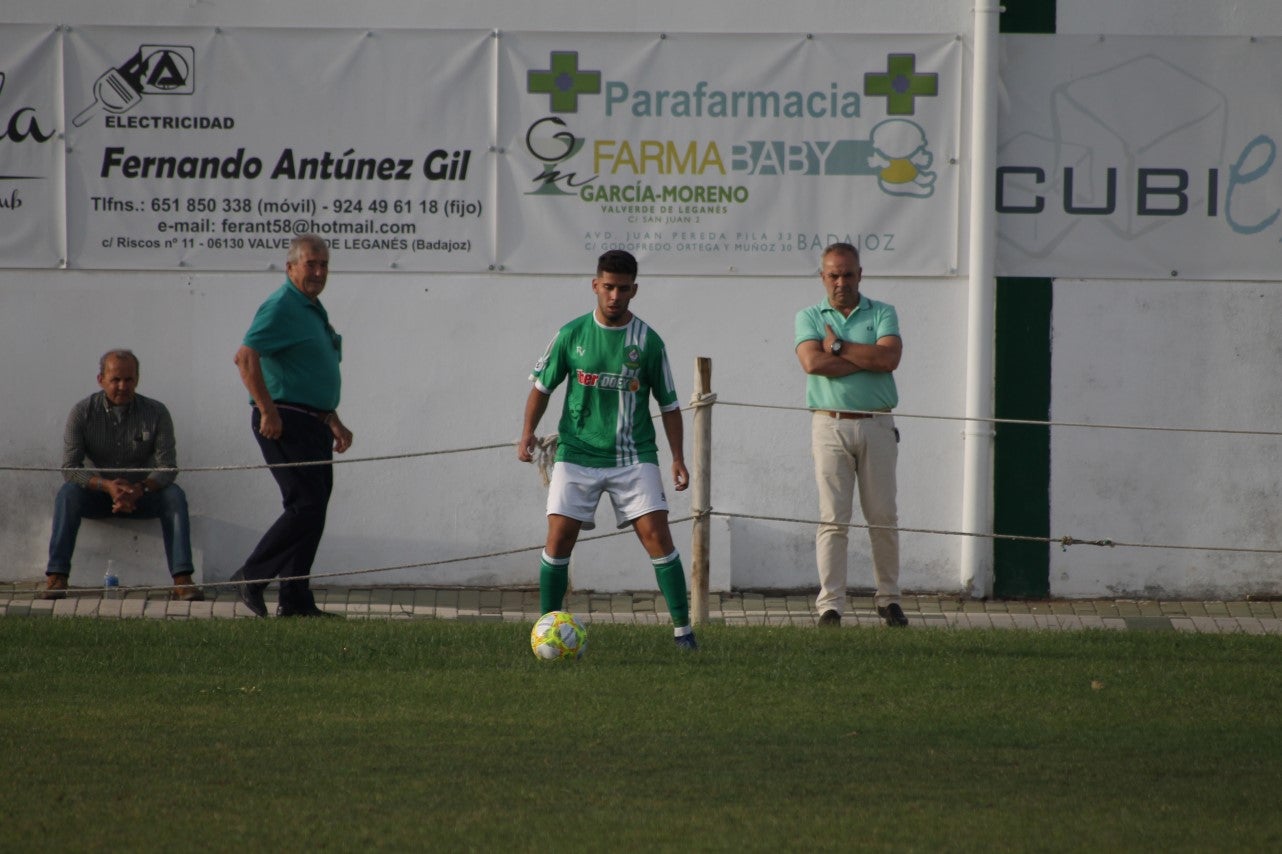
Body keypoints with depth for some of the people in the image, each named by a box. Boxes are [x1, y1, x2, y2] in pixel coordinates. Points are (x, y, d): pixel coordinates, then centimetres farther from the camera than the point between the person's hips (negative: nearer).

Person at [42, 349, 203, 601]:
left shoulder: (156, 413, -7)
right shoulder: (83, 413, -7)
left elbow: (167, 468, -13)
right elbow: (69, 467, -14)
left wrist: (140, 489, -34)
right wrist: (107, 485, -32)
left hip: (141, 497, 0)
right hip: (96, 496, 0)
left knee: (175, 495, -28)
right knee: (68, 493, -31)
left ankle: (182, 580, -36)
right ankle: (56, 578, -37)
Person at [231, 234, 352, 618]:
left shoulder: (314, 310, 20)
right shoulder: (282, 308, -11)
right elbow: (246, 356, -22)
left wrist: (334, 422, 25)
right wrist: (268, 411, -24)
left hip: (313, 424, 10)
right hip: (286, 423, -10)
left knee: (311, 509, 7)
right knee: (307, 507, -14)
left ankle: (295, 600, 8)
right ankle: (252, 576, -6)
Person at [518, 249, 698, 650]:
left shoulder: (648, 341, 0)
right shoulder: (572, 334, 1)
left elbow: (668, 404, 6)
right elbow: (542, 386, 11)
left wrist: (678, 459, 1)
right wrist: (528, 432, -2)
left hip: (634, 455, -1)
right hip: (577, 453, 1)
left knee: (656, 535, -10)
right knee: (559, 536, -8)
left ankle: (683, 629, -4)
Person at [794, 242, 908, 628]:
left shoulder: (882, 314, 9)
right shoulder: (809, 317, 8)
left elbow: (889, 357, -10)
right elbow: (812, 362, -11)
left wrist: (839, 347, -6)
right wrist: (868, 358, -8)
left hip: (877, 426, 1)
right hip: (830, 426, -1)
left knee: (884, 517, 4)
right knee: (833, 519, -6)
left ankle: (889, 598, 15)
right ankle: (830, 606, -6)